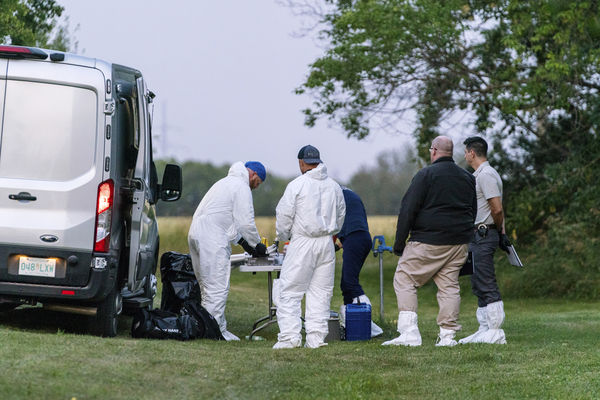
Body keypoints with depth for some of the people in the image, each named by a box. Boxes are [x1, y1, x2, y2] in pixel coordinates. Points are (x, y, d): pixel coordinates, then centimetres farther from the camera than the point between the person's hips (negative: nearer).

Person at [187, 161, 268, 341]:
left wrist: (241, 240, 25)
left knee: (207, 286, 14)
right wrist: (257, 245, 4)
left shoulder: (226, 182, 27)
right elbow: (246, 222, -10)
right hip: (212, 239, -10)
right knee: (218, 287, -9)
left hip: (196, 234, 10)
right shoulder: (242, 187, -6)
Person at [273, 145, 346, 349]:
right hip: (326, 244, 5)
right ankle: (316, 337, 5)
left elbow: (284, 215, -6)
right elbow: (341, 215, 18)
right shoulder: (334, 186, 8)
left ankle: (289, 335, -8)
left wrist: (283, 237, 11)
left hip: (302, 242, -5)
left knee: (290, 290, -1)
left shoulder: (297, 185, -8)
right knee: (321, 292, 9)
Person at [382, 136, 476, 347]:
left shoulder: (425, 175, -7)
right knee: (449, 286, 9)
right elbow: (473, 212, 22)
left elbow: (408, 210, -9)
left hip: (428, 241, -6)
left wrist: (399, 243, -4)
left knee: (404, 280, 0)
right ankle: (447, 335, 4)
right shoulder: (468, 178, 14)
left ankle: (409, 332, -10)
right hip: (459, 242, 6)